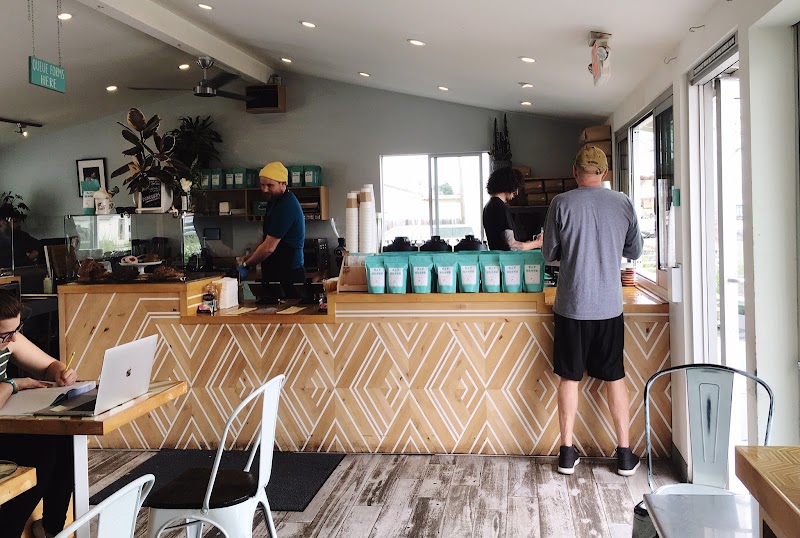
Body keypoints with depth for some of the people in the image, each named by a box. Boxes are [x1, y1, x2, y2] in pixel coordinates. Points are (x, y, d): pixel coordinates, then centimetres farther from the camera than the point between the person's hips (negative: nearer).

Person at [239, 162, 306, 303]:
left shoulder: (286, 207, -20)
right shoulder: (274, 200, 13)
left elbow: (268, 248, -21)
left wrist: (246, 266, -8)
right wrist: (250, 256, 10)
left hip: (288, 276, -10)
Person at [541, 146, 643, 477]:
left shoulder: (562, 203, -8)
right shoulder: (623, 203, 0)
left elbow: (549, 254, 0)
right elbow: (635, 252, 11)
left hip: (572, 306, -2)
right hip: (609, 306, 2)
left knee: (569, 377, 8)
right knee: (615, 377, 12)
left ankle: (567, 452, 15)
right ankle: (625, 454, 19)